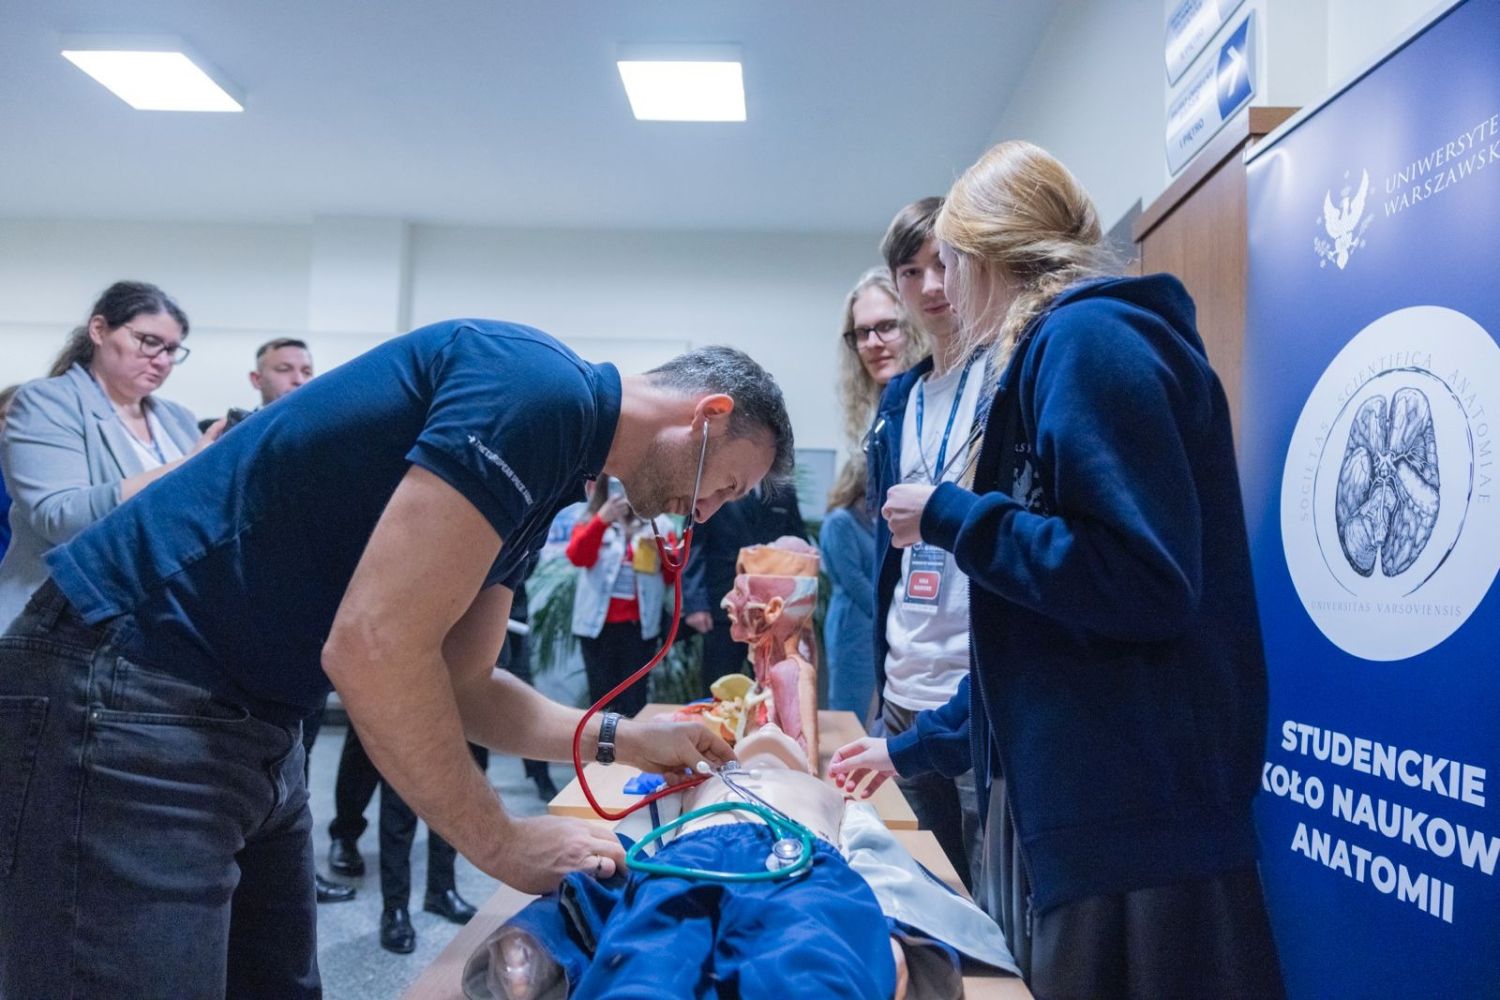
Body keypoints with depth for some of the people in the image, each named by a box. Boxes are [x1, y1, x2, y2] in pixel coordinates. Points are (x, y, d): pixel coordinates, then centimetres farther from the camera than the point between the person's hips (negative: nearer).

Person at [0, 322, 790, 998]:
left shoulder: (543, 459, 11)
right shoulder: (537, 390, -20)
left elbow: (457, 684, 17)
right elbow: (372, 648, -26)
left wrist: (623, 740, 10)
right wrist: (504, 846, -14)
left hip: (249, 719, 10)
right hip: (130, 699, -10)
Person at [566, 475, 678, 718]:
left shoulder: (657, 523, 7)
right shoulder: (591, 523, 6)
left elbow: (674, 575, 6)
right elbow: (577, 557, -14)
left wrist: (662, 550, -13)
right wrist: (602, 520, -26)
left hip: (639, 625, 0)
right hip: (599, 624, 0)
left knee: (633, 699, 3)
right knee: (601, 698, 5)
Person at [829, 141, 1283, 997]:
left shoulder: (1088, 341, -12)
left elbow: (1146, 582, -23)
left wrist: (951, 519, -13)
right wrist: (916, 747, 26)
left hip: (1131, 811, -9)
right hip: (1070, 797, 9)